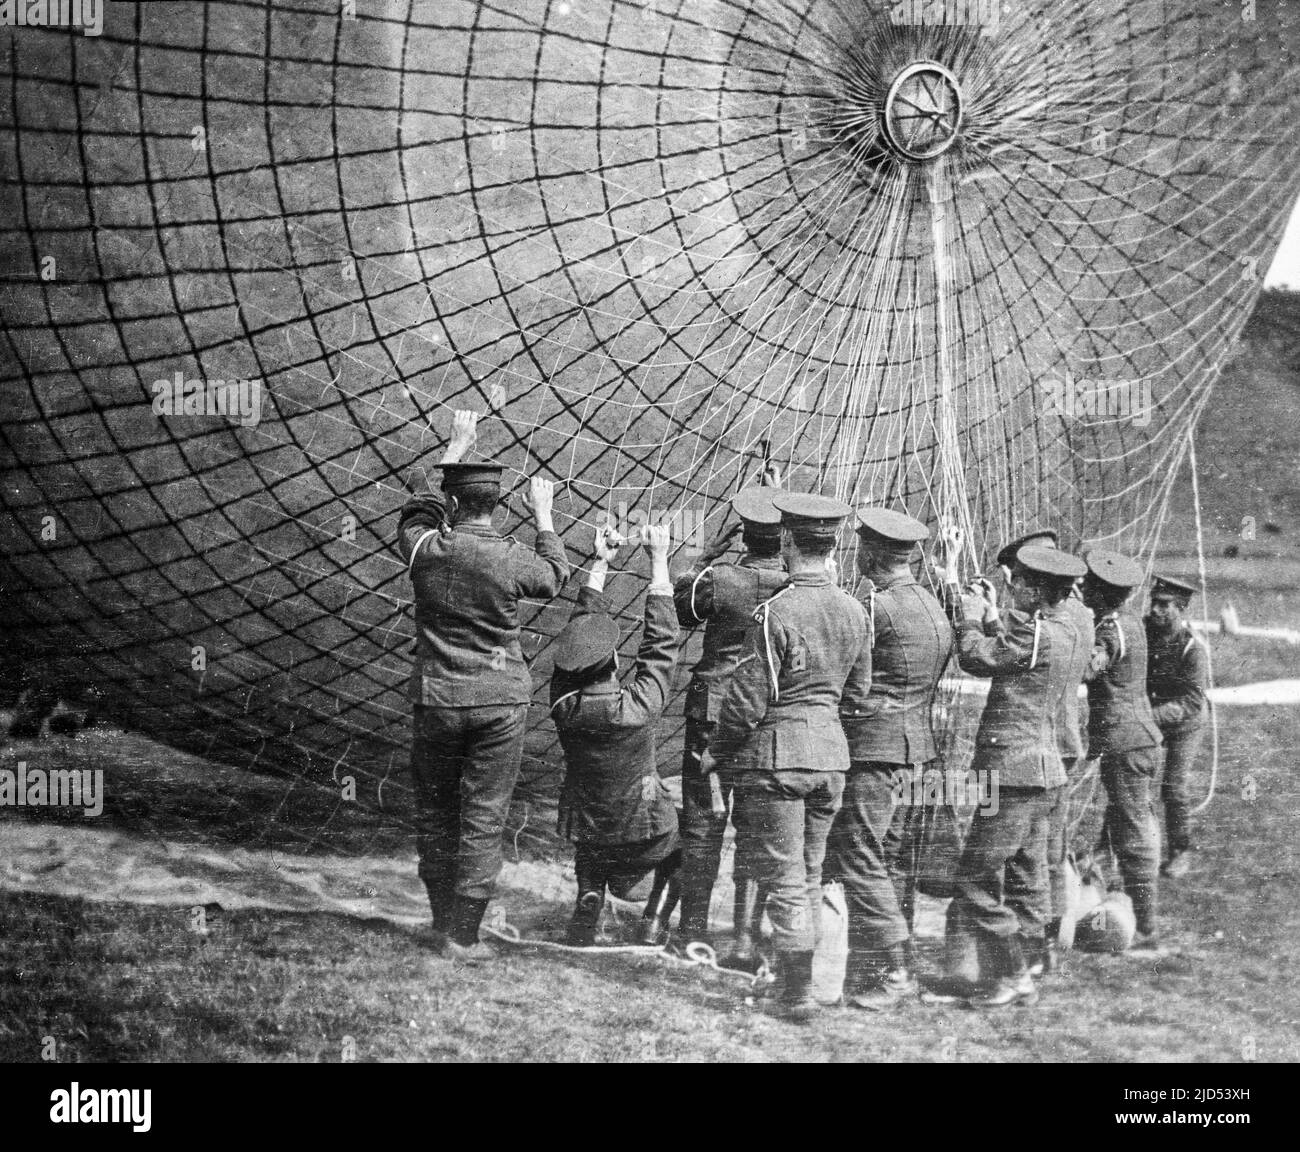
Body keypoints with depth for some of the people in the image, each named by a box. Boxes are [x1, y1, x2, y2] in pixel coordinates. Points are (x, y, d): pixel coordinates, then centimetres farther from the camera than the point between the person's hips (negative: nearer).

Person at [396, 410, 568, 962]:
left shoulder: (425, 549, -6)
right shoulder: (511, 561, -11)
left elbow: (418, 511, 18)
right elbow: (555, 576, 12)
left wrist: (456, 446, 25)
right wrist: (543, 515, 24)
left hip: (438, 699, 2)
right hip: (500, 700, -2)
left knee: (435, 811, 15)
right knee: (483, 818, 2)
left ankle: (442, 918, 24)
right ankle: (462, 936, 3)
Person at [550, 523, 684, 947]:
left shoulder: (564, 703, -15)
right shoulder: (638, 708, -25)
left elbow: (580, 628, -3)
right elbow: (661, 643, -13)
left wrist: (600, 565, 4)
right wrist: (658, 562, -8)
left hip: (585, 833, 3)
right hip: (646, 838, -3)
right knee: (681, 849, 30)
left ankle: (589, 899, 11)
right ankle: (655, 919, 10)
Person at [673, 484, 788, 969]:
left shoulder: (720, 579, -9)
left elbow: (677, 609, 9)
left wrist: (707, 556, 8)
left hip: (714, 711, -1)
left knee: (703, 822, 8)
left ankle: (692, 933, 12)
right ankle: (745, 939, 4)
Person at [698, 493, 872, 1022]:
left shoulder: (778, 611, -17)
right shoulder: (854, 611, 5)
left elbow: (749, 696, -15)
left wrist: (716, 751, -2)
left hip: (777, 753, -7)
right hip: (832, 754, 7)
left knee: (784, 880, -1)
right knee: (808, 876, 15)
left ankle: (798, 994, -1)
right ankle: (796, 977, 22)